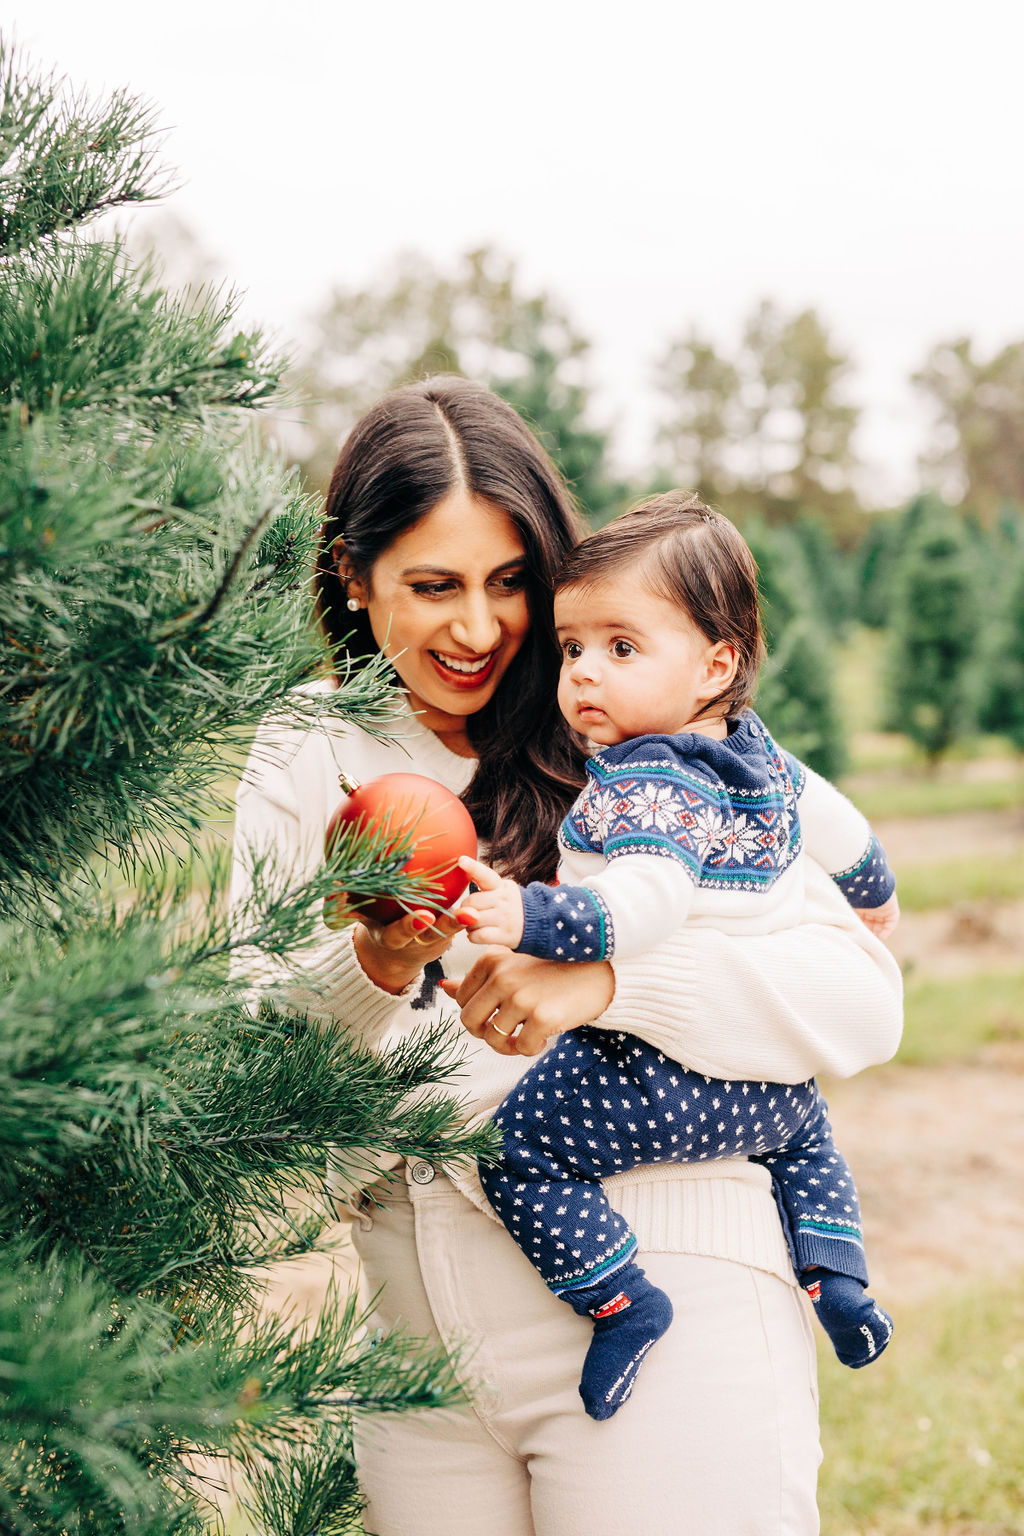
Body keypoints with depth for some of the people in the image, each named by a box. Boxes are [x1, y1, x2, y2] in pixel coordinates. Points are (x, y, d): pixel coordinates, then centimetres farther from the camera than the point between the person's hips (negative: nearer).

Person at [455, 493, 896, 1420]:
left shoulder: (645, 786, -19)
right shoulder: (763, 755, 10)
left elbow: (649, 899, -36)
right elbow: (840, 827, 27)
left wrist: (531, 918, -48)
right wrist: (875, 898, 48)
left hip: (665, 1079, -9)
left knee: (521, 1147, -5)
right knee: (806, 1137, 40)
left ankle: (621, 1302, -8)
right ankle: (835, 1279, 28)